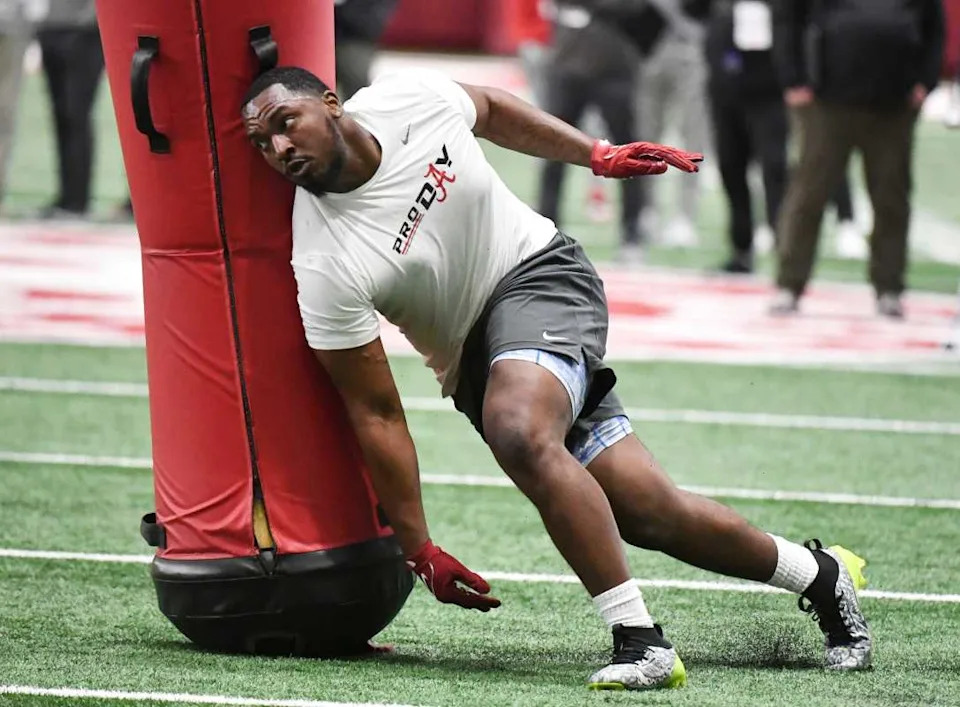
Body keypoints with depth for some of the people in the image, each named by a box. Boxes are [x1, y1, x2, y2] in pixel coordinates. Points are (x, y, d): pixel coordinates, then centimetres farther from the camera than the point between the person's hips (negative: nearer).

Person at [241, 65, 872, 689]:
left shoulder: (412, 99, -15)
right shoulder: (325, 266, -21)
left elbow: (489, 110, 11)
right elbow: (376, 414, -16)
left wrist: (598, 155, 11)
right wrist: (419, 552, -14)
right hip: (476, 362, 1)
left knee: (520, 433, -32)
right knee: (649, 515, -3)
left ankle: (641, 640, -29)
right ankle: (820, 575, 21)